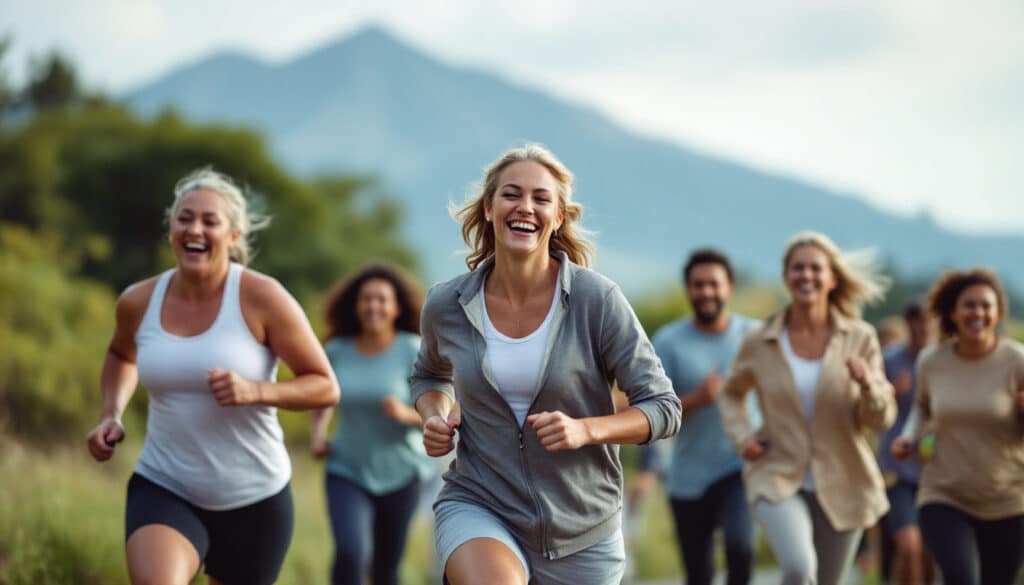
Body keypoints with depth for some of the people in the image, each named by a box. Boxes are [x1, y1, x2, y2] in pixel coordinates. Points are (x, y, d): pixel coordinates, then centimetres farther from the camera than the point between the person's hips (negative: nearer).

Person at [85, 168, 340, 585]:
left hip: (254, 500, -1)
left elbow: (325, 387, -8)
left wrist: (255, 391, -25)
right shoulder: (139, 301, -1)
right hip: (163, 489, 1)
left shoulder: (261, 297, -12)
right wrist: (111, 416, 7)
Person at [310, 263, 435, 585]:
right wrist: (318, 435, 2)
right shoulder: (338, 350, -4)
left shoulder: (413, 351, -12)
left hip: (399, 474, -1)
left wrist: (406, 414, -30)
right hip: (348, 473, 1)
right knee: (350, 555, -23)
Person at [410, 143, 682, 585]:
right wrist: (435, 416, -1)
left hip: (580, 531, 0)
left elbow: (663, 409, -7)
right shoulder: (446, 305, -2)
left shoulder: (597, 299, -10)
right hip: (478, 505, 0)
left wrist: (584, 430, -23)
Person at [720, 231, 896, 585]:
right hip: (779, 480, -2)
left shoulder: (860, 338, -4)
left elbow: (881, 420, -3)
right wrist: (741, 436, -1)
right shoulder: (759, 343, -3)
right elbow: (732, 393, 17)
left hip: (841, 486, 2)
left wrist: (868, 383, -24)